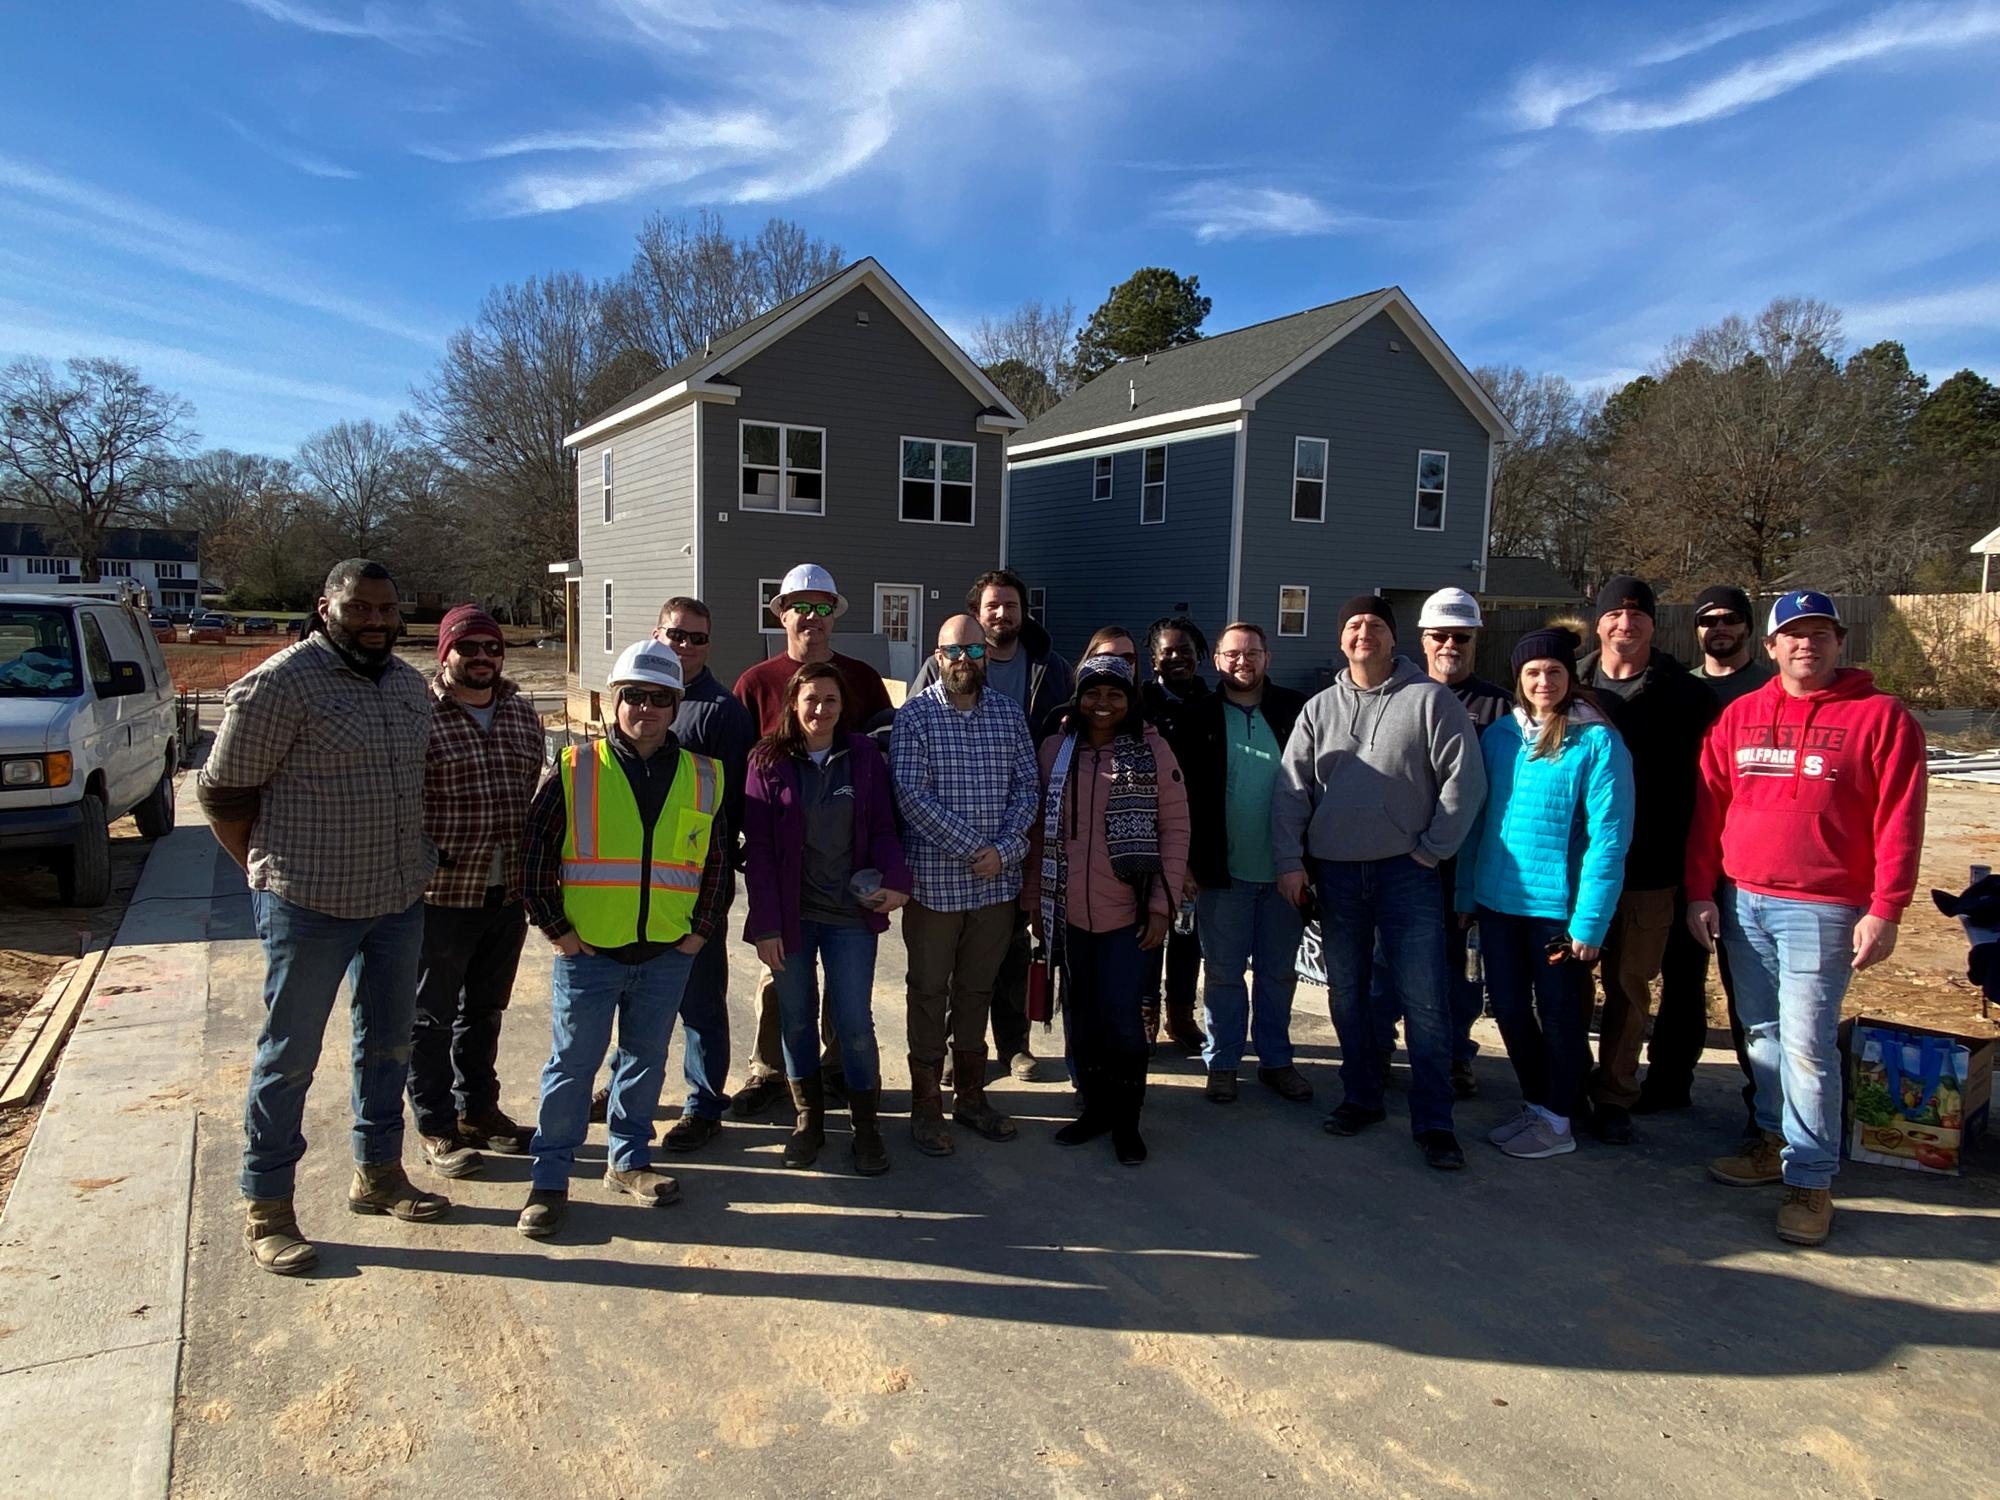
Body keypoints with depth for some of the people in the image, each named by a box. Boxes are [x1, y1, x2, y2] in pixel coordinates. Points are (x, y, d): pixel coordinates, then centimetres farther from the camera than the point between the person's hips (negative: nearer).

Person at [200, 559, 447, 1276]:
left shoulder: (411, 686, 7)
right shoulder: (280, 684, -14)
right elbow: (224, 794, -10)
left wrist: (413, 861, 13)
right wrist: (274, 870, -4)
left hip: (399, 900, 7)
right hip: (311, 904, -7)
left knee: (388, 1042, 17)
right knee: (290, 1055, 5)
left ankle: (378, 1173, 34)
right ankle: (266, 1208, 19)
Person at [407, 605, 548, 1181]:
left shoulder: (522, 713, 7)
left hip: (507, 894, 6)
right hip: (441, 895, -6)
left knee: (485, 1011, 20)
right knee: (433, 1017, 9)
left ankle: (479, 1109, 37)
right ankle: (436, 1128, 23)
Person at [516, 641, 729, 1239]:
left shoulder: (703, 778, 4)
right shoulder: (575, 770, -4)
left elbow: (718, 860, 11)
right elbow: (534, 851, -1)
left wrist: (702, 928, 6)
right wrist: (554, 926, -4)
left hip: (667, 954, 3)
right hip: (588, 951, -2)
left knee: (645, 1061, 15)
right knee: (572, 1066, 5)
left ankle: (629, 1161, 32)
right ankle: (549, 1179, 18)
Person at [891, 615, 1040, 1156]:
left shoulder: (1009, 714, 6)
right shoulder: (914, 715, -6)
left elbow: (1027, 787, 3)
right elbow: (911, 795, -14)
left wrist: (1005, 849, -12)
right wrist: (975, 848, -17)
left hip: (997, 881, 4)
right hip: (935, 879, -3)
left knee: (977, 990, 15)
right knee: (929, 992, 7)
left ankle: (971, 1095, 29)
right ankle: (926, 1105, 19)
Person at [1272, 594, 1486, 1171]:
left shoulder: (1431, 699, -3)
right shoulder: (1319, 708, 8)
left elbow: (1464, 779, -6)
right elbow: (1291, 789, 5)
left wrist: (1431, 850, -7)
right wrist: (1290, 861, -2)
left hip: (1406, 871, -4)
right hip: (1334, 872, 4)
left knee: (1424, 1000, -3)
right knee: (1346, 994, 13)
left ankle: (1434, 1122, 8)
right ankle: (1362, 1098, 28)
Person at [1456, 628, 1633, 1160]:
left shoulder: (1597, 742, -11)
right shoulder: (1498, 735, 3)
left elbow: (1608, 837, -14)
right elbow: (1476, 819, 7)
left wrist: (1590, 921, -16)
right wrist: (1466, 893, 5)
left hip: (1558, 906, -5)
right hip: (1497, 902, 5)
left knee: (1558, 1014, 10)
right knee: (1509, 1010, 15)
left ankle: (1557, 1122, 28)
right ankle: (1534, 1105, 35)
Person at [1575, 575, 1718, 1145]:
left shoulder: (1686, 695, 1)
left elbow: (1698, 785, 0)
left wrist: (1685, 863, -7)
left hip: (1648, 872, -1)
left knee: (1629, 986, 8)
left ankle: (1613, 1098, 20)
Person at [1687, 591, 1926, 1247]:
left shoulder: (1881, 716, -2)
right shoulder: (1739, 716, 9)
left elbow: (1899, 821, -6)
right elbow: (1708, 808, 9)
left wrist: (1884, 910, -10)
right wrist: (1701, 892, 6)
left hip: (1823, 909, -4)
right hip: (1742, 901, 4)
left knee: (1805, 1043, -5)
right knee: (1762, 1034, 13)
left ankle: (1810, 1179, 5)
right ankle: (1775, 1142, 28)